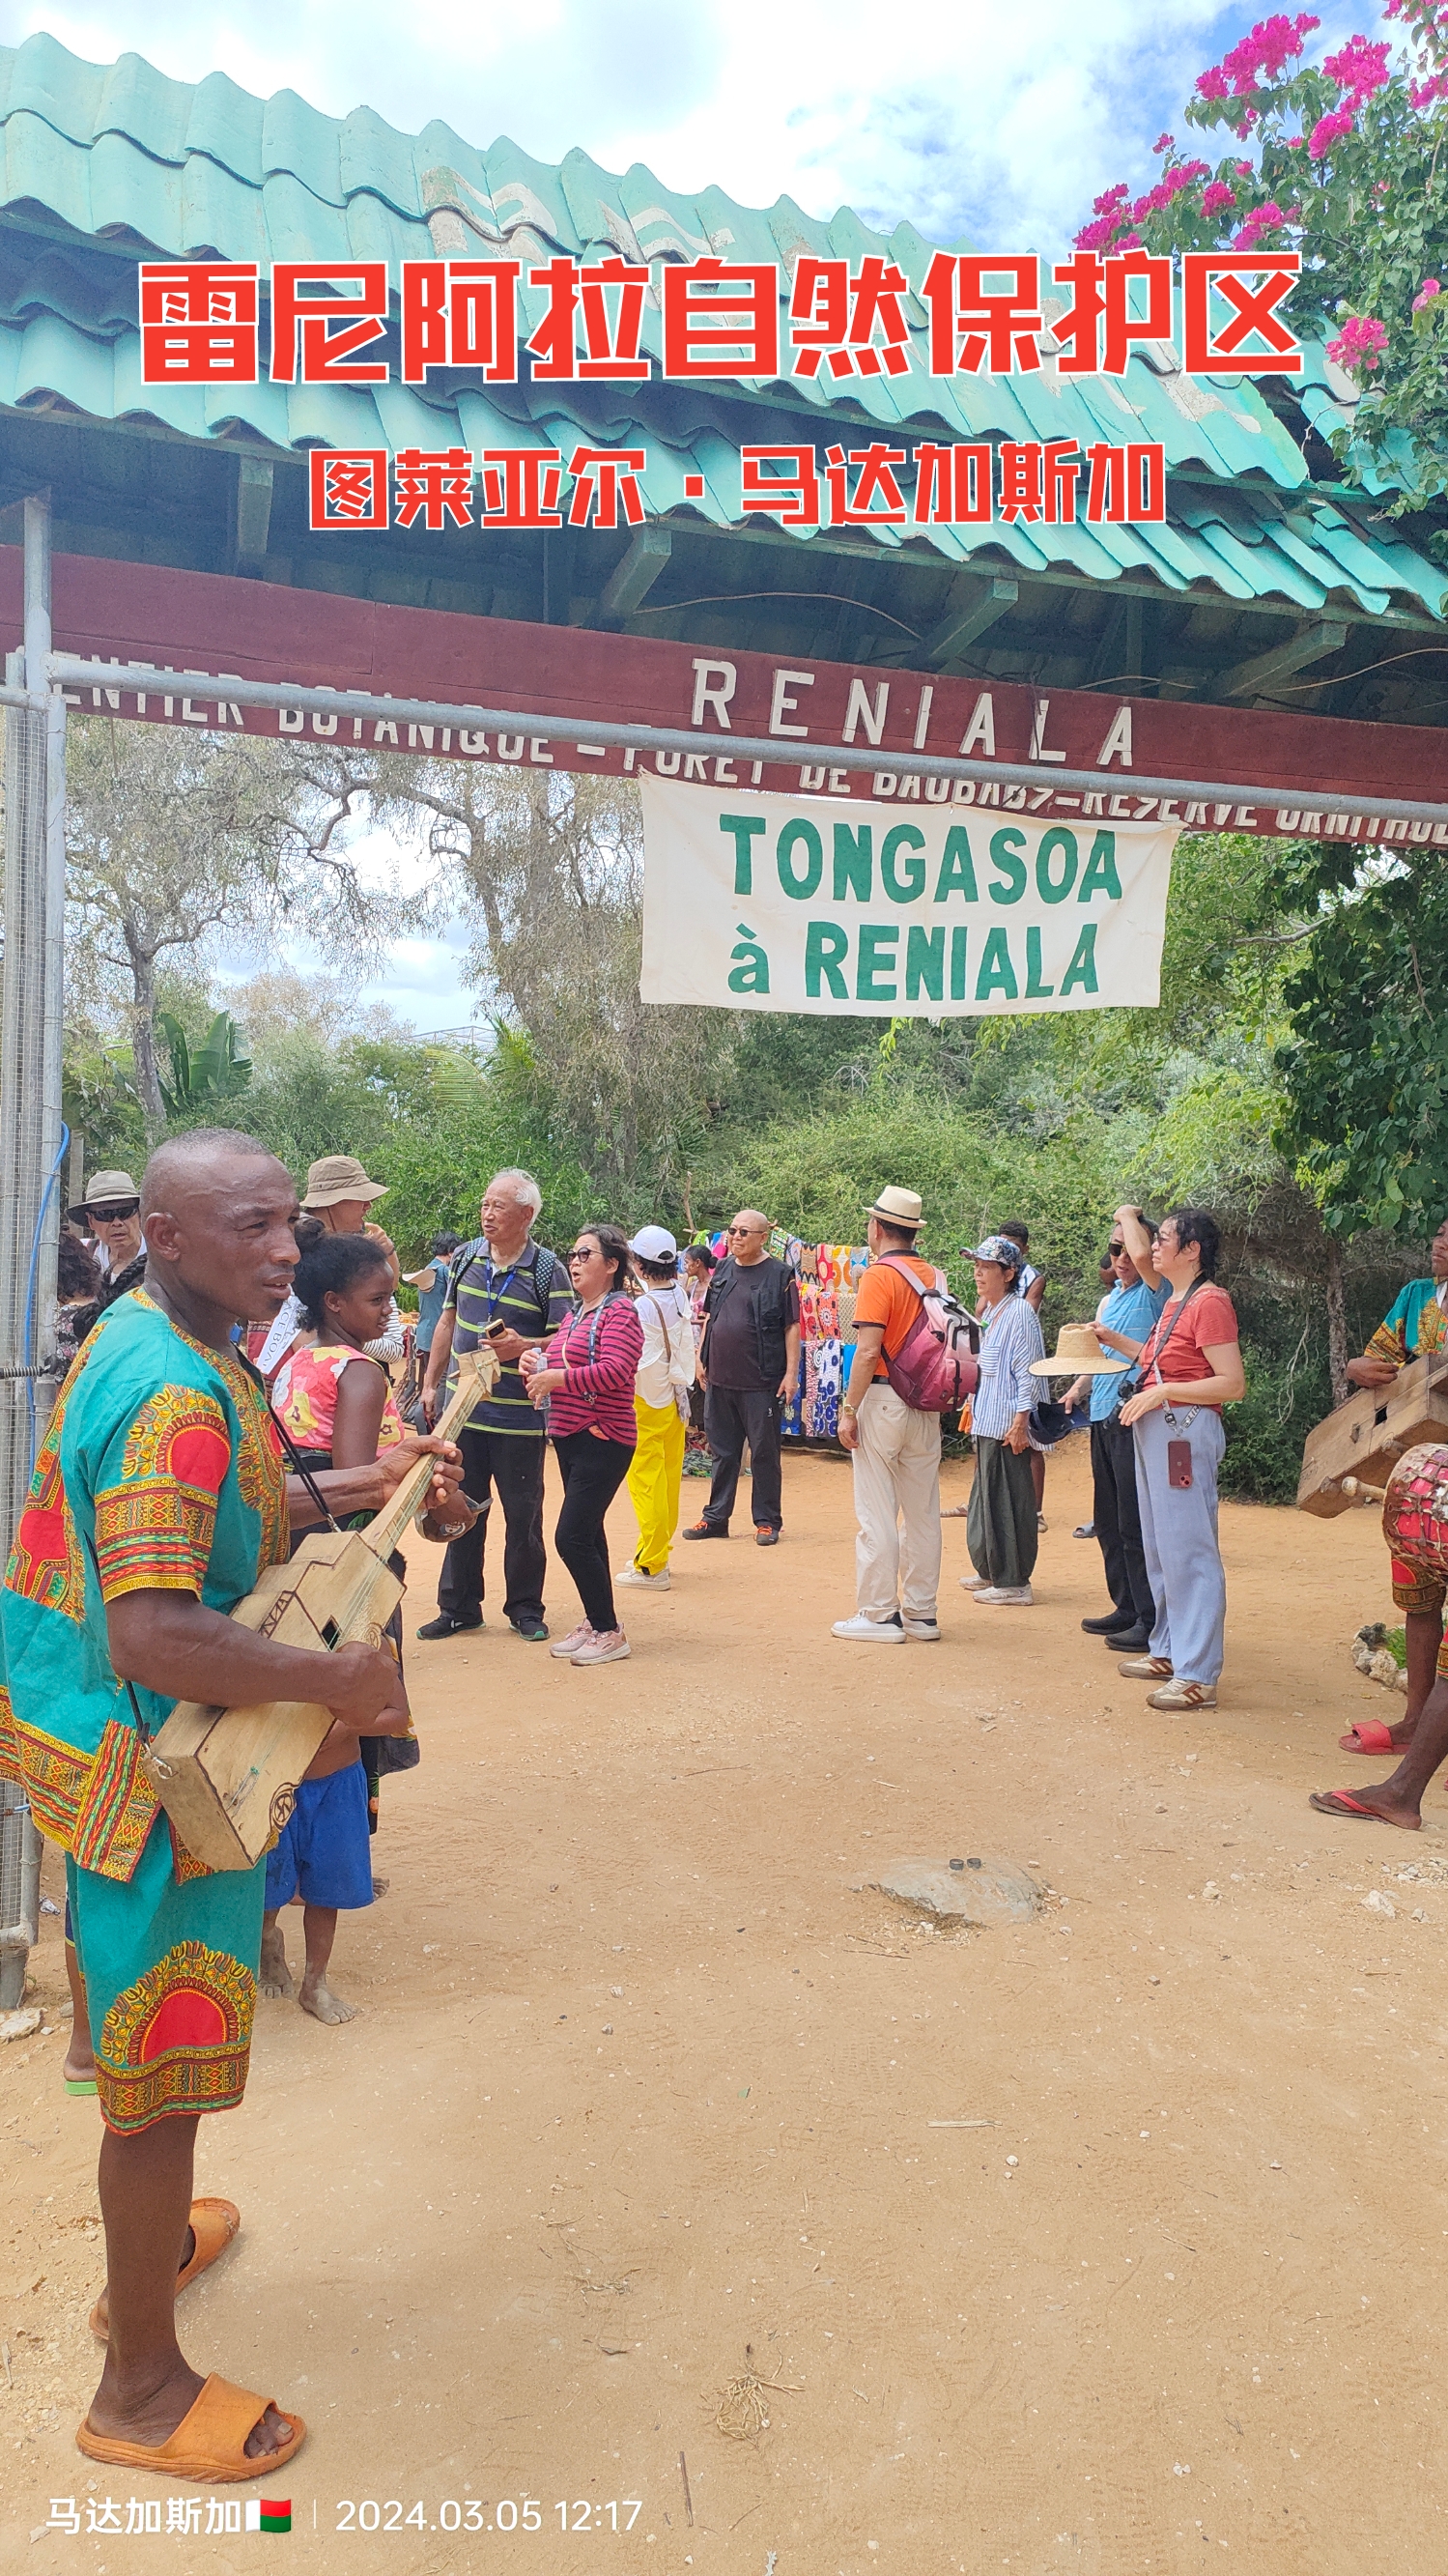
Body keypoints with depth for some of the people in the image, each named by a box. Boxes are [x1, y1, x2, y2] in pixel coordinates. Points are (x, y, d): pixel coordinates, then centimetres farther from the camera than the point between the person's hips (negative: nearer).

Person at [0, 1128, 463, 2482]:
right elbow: (156, 1636, -36)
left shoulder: (142, 1344, 5)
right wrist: (341, 1678, -27)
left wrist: (361, 1485, 8)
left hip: (138, 1756, 10)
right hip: (158, 1775, -10)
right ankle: (141, 2390, 26)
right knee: (163, 2077, 7)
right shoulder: (175, 1394, -28)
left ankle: (147, 2243, 51)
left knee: (145, 2050, 28)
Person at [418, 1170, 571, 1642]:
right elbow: (448, 1322, 16)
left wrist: (522, 1346, -23)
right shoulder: (465, 1257, 7)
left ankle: (525, 1608, 19)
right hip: (462, 1409, 4)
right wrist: (430, 1383, 14)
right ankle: (458, 1607, 22)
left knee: (523, 1514, 4)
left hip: (519, 1418, -4)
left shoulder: (547, 1270, -7)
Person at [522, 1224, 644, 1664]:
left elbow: (614, 1371, -24)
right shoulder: (575, 1314, 15)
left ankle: (609, 1633, 0)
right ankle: (594, 1623, 26)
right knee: (587, 1533, 15)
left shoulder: (619, 1311, -12)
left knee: (572, 1536, -11)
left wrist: (554, 1378, -20)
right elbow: (561, 1364, 24)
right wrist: (535, 1361, 2)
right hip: (569, 1436, 9)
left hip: (603, 1440, -9)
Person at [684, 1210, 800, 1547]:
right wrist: (702, 1359, 13)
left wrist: (791, 1372, -11)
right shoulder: (722, 1270, 11)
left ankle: (767, 1521, 12)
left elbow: (791, 1327, -6)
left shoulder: (779, 1275, -5)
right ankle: (715, 1518, 20)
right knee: (722, 1452, 12)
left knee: (764, 1453, 3)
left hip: (761, 1383, -5)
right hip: (719, 1380, 5)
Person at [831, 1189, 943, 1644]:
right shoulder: (934, 1276, 9)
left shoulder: (880, 1275, -11)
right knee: (923, 1513, 11)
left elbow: (868, 1351, -18)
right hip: (927, 1405, 7)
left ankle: (878, 1615, 3)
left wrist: (849, 1410, -13)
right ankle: (921, 1614, 17)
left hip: (884, 1400, -7)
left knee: (877, 1514, 0)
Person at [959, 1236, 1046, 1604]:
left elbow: (1027, 1372, -17)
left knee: (1008, 1502, -4)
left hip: (1007, 1424, -10)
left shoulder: (1019, 1312, -13)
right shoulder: (989, 1313, 14)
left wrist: (1020, 1423, -20)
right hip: (986, 1422, 10)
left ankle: (1014, 1583, 2)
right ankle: (991, 1572, 27)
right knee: (986, 1498, 16)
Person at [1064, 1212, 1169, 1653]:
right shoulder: (1108, 1301, 19)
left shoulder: (1155, 1293, -6)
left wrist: (1130, 1217, -9)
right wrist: (1077, 1390, 8)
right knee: (1109, 1521, 13)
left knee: (1135, 1524, -8)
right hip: (1102, 1418, 9)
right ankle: (1126, 1608, 23)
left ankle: (1152, 1622, -2)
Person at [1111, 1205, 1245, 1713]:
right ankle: (1169, 1652, 25)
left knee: (1187, 1550, -9)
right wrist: (1109, 1339, 23)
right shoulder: (1176, 1300, 16)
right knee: (1159, 1547, 15)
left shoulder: (1210, 1302, -13)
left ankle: (1198, 1676, -5)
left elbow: (1232, 1384, -18)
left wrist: (1160, 1393, -20)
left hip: (1185, 1430, -10)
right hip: (1154, 1430, 10)